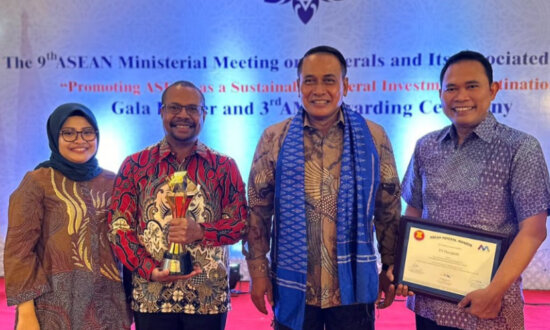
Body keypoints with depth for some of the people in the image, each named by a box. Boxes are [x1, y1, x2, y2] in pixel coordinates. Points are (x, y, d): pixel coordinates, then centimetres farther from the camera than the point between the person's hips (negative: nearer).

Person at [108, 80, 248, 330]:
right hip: (151, 297, 0)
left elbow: (242, 223, 1)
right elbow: (118, 227, 0)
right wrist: (150, 270, -14)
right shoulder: (134, 166, 4)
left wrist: (200, 232, -17)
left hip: (209, 298, 1)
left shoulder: (224, 167, 5)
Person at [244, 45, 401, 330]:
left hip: (354, 286, 0)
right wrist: (258, 270, -1)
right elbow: (258, 209, 2)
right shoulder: (274, 139, 0)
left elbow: (389, 210, 5)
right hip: (293, 288, 0)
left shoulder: (374, 138, 0)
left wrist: (390, 268, 5)